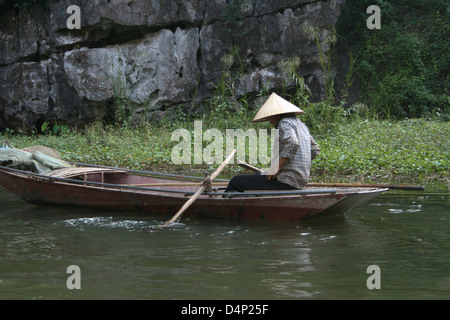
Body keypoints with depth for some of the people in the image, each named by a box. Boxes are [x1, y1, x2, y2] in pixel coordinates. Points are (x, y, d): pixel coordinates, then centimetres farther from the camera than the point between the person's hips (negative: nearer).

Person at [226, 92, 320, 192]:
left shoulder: (285, 123, -10)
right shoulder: (301, 125, 19)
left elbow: (292, 143, -29)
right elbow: (315, 150, 23)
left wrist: (277, 167, -23)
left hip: (286, 180, -10)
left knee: (236, 181, -5)